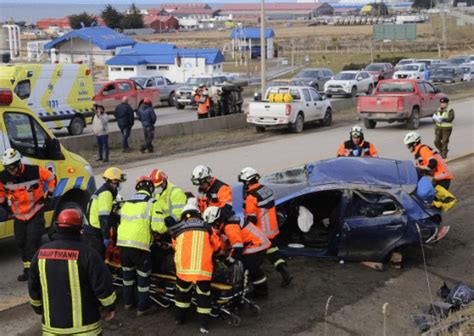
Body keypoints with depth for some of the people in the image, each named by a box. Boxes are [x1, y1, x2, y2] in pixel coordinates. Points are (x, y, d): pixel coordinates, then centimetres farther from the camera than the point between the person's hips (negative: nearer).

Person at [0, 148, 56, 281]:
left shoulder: (35, 171, -19)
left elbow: (51, 178, -2)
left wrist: (47, 195, -2)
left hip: (36, 212, -4)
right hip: (18, 214, 4)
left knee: (33, 240, -12)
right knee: (21, 242, 9)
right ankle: (27, 270, 22)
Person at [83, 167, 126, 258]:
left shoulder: (100, 191, 20)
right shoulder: (106, 193, -12)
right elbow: (104, 217, -21)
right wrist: (106, 236, -22)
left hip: (89, 230, 11)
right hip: (96, 233, -11)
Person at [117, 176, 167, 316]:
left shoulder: (127, 203, 17)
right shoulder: (152, 202, -2)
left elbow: (123, 222, 16)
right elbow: (157, 226, -10)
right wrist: (166, 229, 10)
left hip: (122, 243, 6)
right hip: (139, 244, -6)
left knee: (127, 273, 24)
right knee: (143, 276, 7)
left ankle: (128, 302, 36)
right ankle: (142, 308, 12)